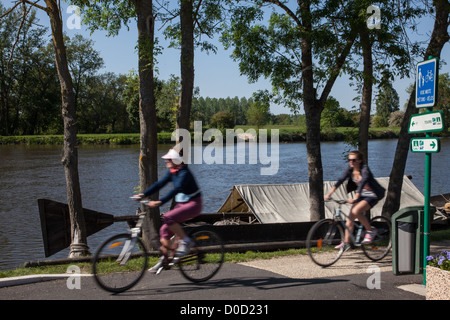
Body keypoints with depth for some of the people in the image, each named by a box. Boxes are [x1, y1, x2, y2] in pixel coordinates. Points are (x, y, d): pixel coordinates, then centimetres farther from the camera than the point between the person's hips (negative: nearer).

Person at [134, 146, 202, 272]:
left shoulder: (184, 173, -22)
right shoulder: (172, 172, 4)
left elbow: (176, 190, -34)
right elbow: (160, 183, 1)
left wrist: (160, 202, -43)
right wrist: (144, 194, -11)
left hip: (193, 204, -9)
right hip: (181, 204, 9)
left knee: (168, 218, -28)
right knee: (164, 230, 0)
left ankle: (185, 241, -12)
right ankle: (164, 260, 13)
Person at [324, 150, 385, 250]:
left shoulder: (365, 169, -23)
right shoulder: (350, 169, -4)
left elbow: (362, 183, -37)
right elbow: (340, 180, -11)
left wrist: (355, 198, -50)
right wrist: (329, 193, -22)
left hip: (373, 195, -7)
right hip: (362, 194, 7)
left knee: (356, 211, -27)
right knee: (350, 216, -1)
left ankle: (371, 231, -6)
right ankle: (346, 243, 7)